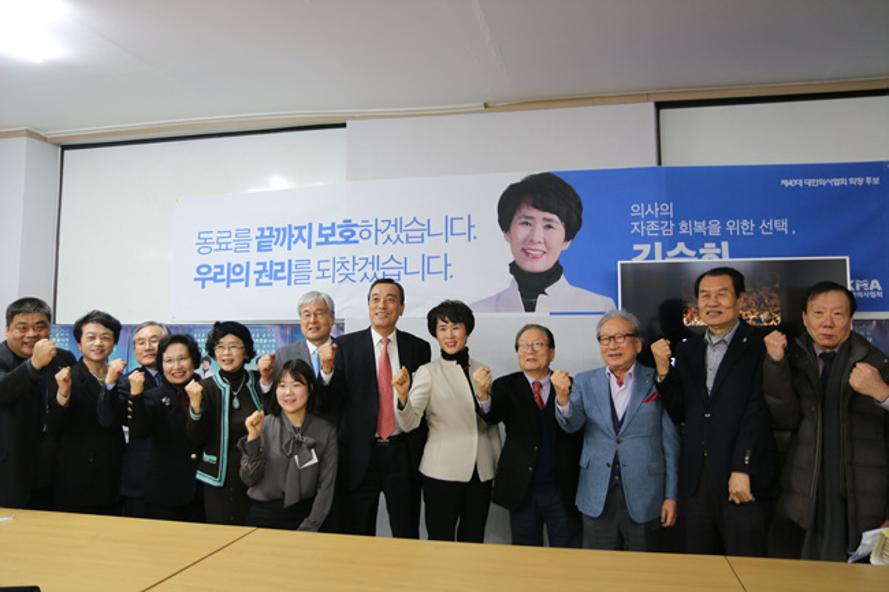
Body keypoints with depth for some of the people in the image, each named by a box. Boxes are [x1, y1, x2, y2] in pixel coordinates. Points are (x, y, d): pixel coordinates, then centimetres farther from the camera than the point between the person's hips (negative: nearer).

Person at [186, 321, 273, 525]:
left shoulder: (258, 381, 1)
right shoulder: (206, 387, -1)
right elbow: (196, 438, -6)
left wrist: (267, 383, -12)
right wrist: (195, 404, -22)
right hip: (219, 480, -1)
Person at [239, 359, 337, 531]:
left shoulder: (326, 431, -5)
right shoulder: (263, 425, -3)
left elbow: (325, 487, -2)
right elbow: (249, 478, -6)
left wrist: (308, 528, -7)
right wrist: (253, 438, -17)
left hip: (304, 516, 0)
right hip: (263, 516, 0)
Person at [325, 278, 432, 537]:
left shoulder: (418, 348, 2)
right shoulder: (346, 345, -1)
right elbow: (332, 403, -5)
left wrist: (424, 451, 3)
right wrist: (328, 368, -22)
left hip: (403, 454, 1)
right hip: (359, 454, 0)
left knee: (407, 535, 12)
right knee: (358, 536, 13)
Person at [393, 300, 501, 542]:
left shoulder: (481, 371, 7)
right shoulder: (428, 372, -5)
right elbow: (410, 423, -16)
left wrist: (499, 467, 14)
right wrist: (403, 396, -34)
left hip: (481, 472, 4)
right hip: (443, 472, -4)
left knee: (473, 540, 14)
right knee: (441, 541, 4)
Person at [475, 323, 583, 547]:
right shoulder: (506, 386, 0)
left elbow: (580, 433, -11)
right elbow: (493, 416, -18)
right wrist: (483, 394, -41)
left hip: (563, 491, 0)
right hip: (522, 491, 1)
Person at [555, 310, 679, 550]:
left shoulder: (657, 382, -3)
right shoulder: (585, 382, 2)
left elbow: (670, 442, 0)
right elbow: (572, 424, -10)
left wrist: (671, 496, 0)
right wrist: (562, 398, -31)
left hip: (644, 497, -1)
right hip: (597, 497, 1)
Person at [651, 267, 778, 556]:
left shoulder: (761, 345, -4)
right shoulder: (687, 350, 11)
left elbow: (758, 412, -10)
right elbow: (679, 413, 10)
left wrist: (743, 470, -15)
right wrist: (663, 370, -3)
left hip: (743, 481, -4)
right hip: (695, 481, 5)